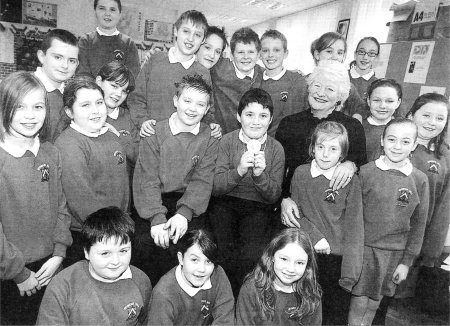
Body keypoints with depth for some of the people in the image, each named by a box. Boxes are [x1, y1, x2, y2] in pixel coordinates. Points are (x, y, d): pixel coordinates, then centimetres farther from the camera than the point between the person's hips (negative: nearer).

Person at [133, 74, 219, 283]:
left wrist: (184, 213, -20)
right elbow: (147, 179, -8)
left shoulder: (210, 138, 4)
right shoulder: (155, 133, -1)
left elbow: (202, 181, -4)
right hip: (154, 203, 0)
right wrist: (157, 218, -20)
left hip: (189, 203, 1)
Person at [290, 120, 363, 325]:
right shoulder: (301, 174, -3)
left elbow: (354, 226, -7)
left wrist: (350, 271, -10)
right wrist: (314, 236, -13)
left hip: (337, 256, -1)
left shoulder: (350, 181, -7)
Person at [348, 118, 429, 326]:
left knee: (373, 305, 14)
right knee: (358, 304, 4)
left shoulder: (419, 180, -3)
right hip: (364, 247, -1)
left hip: (394, 253, 2)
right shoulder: (366, 172, -8)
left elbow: (418, 223, 3)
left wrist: (407, 261, 3)